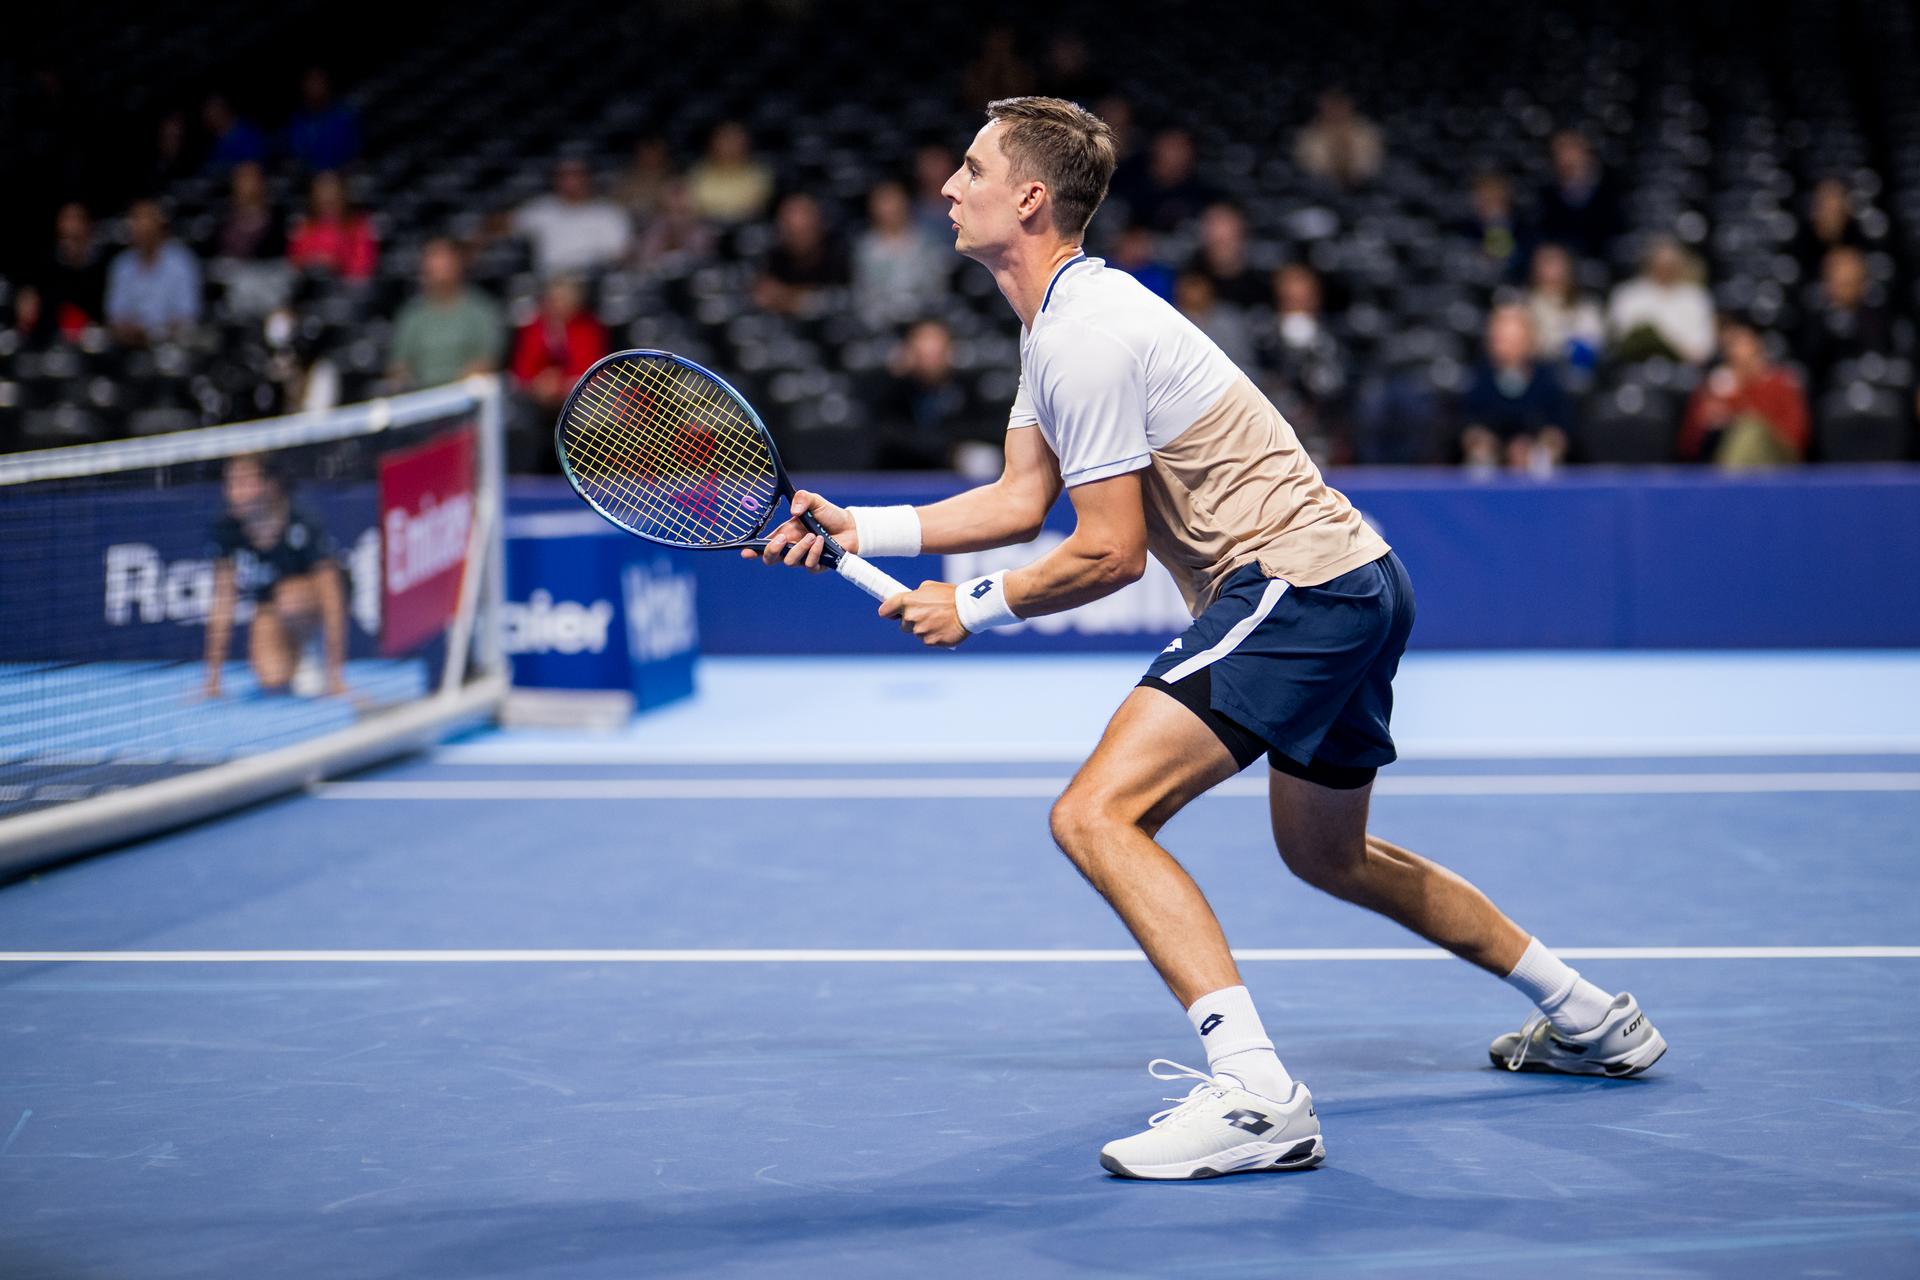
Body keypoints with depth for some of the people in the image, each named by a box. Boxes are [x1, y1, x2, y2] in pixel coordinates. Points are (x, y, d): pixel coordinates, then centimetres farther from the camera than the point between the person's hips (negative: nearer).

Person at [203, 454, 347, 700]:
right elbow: (223, 606, -12)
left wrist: (335, 673, -32)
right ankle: (292, 660, 14)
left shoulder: (302, 529, -29)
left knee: (291, 599, -39)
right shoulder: (226, 532, -18)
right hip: (269, 610, 3)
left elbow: (331, 602, -28)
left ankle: (298, 656, -6)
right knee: (274, 681, -24)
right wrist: (214, 674, -13)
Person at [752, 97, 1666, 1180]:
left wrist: (974, 607, -5)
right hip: (1355, 579, 11)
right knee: (1329, 853, 28)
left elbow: (1110, 553, -16)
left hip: (1295, 585, -11)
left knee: (1097, 814, -20)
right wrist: (856, 529, 9)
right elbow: (1022, 500, 16)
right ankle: (1592, 1018, 39)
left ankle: (1255, 1094, -30)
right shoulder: (1065, 316, 14)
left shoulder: (1087, 333, -18)